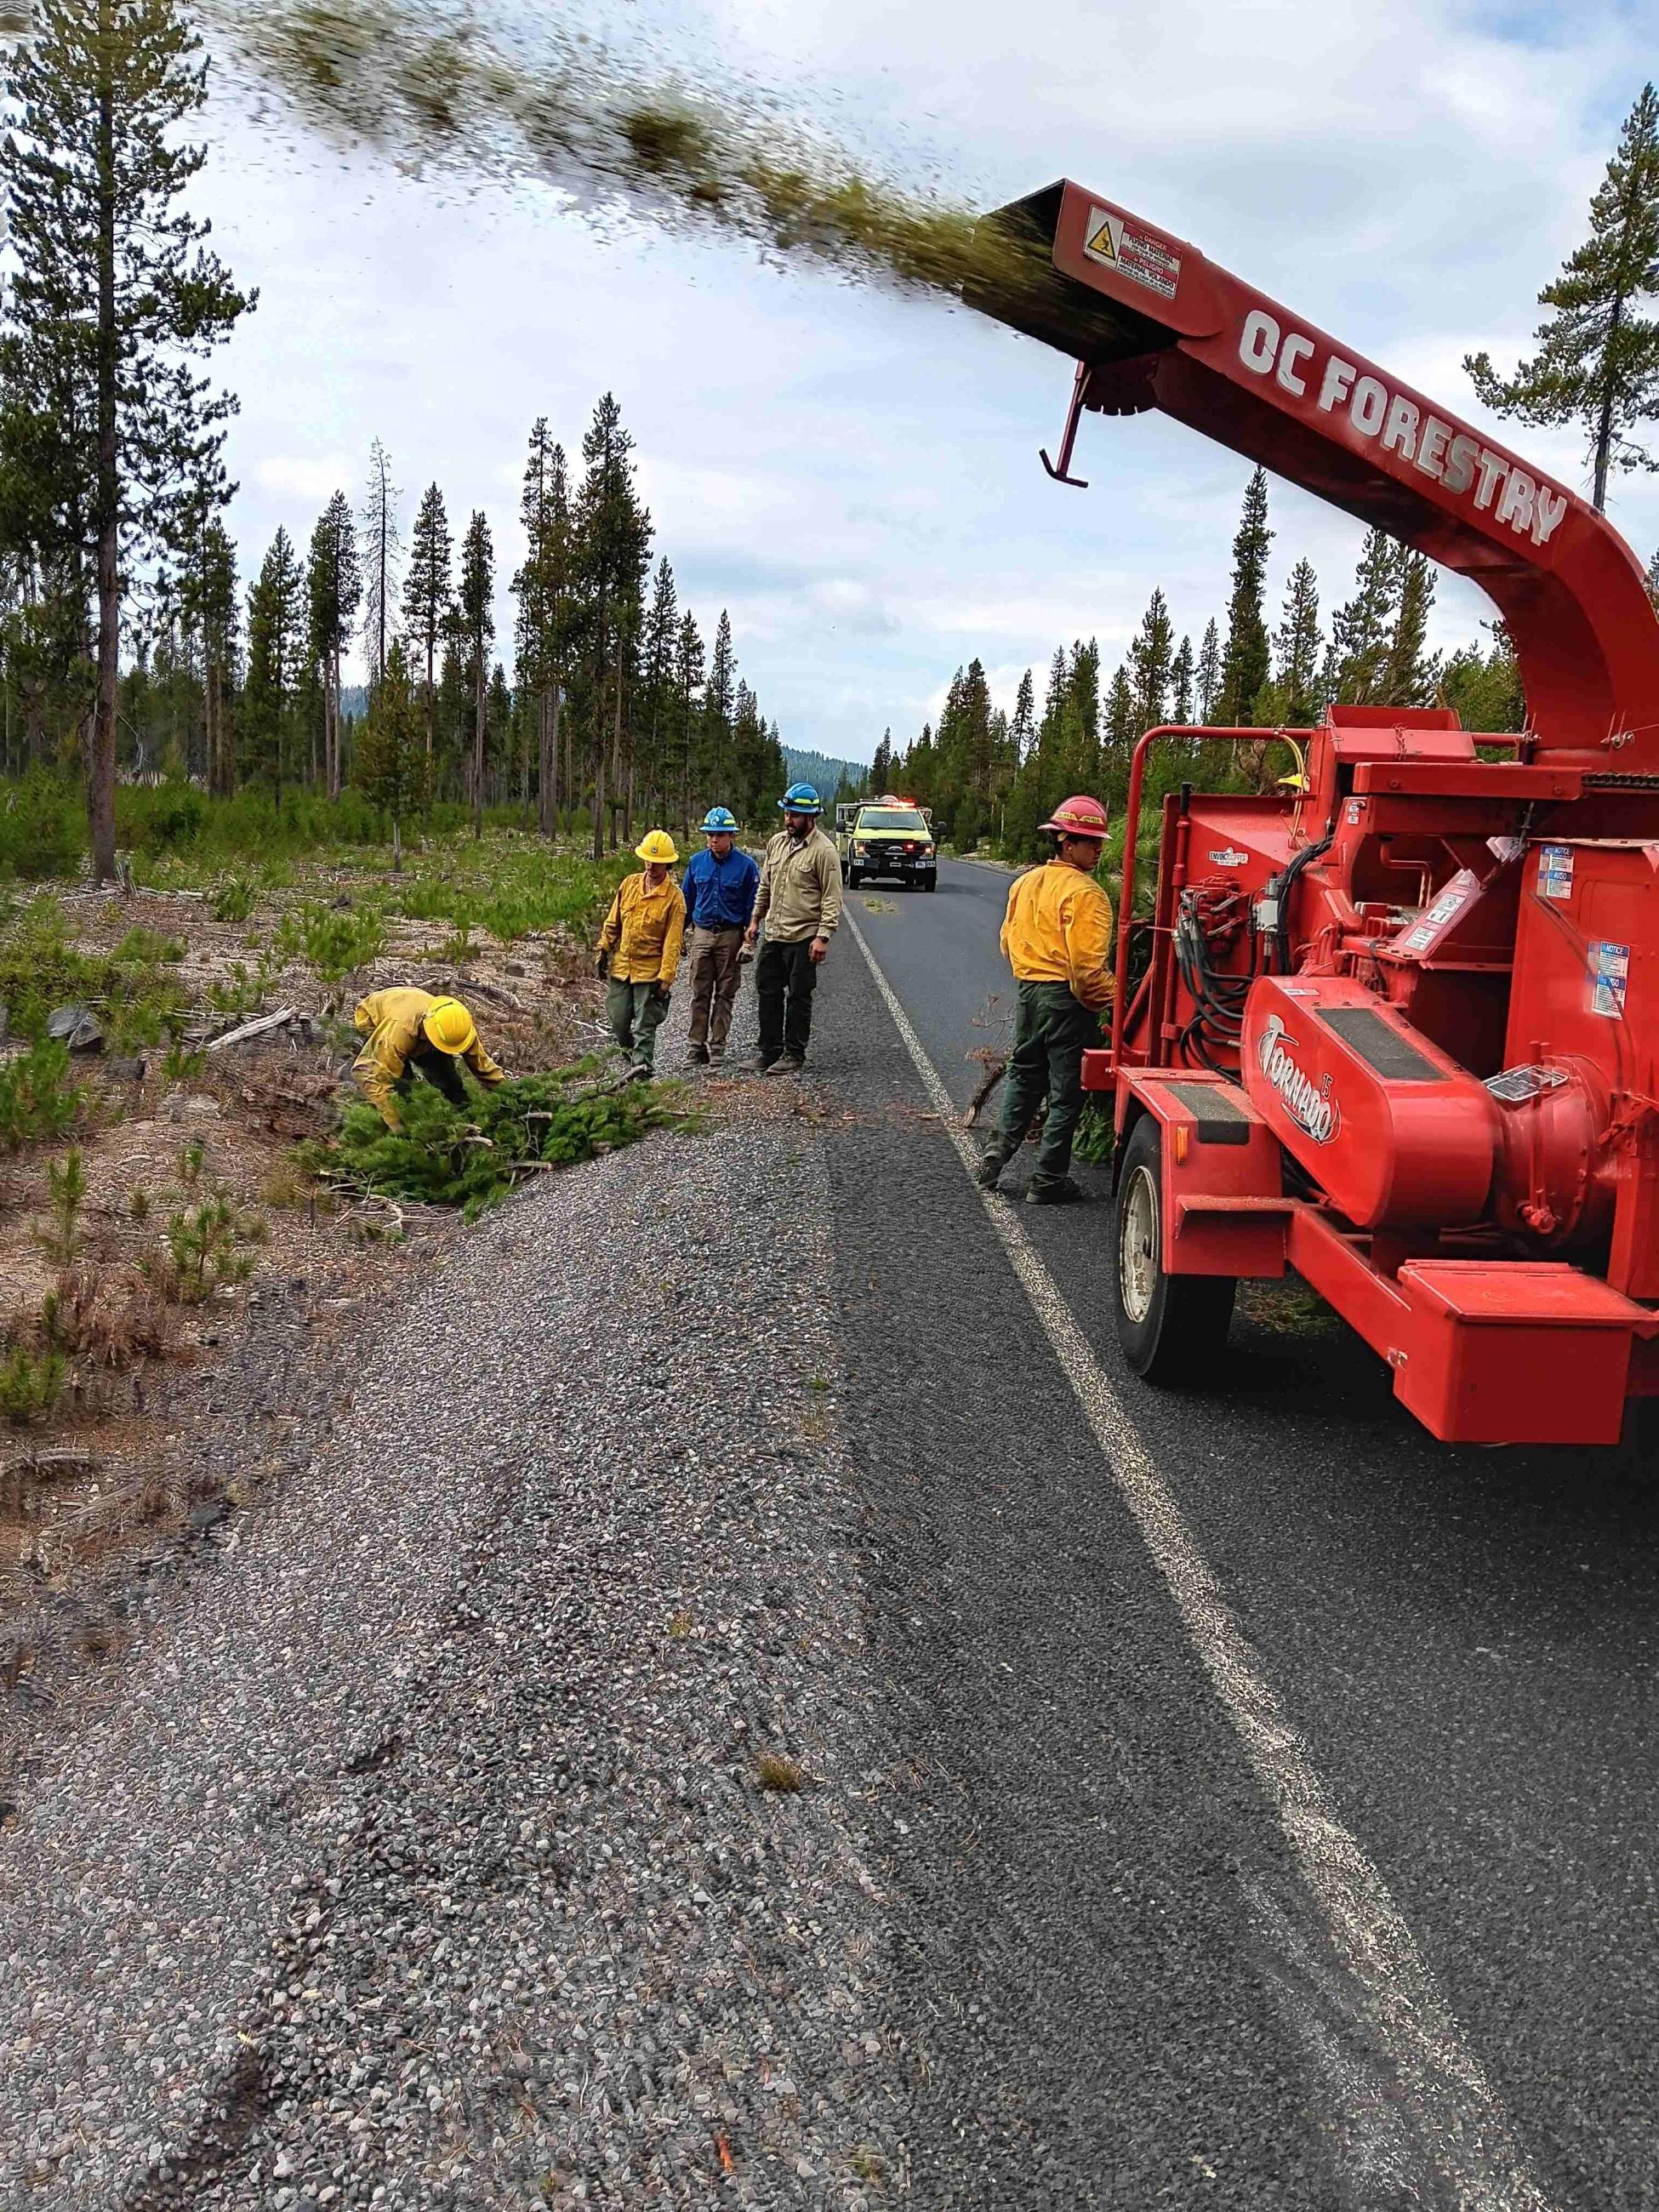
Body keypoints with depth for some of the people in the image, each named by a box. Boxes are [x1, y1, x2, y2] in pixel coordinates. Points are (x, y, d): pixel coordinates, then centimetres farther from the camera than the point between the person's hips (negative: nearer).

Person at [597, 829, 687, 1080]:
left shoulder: (673, 896, -9)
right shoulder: (629, 884, 4)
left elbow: (672, 942, -12)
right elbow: (613, 922, 15)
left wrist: (665, 977, -16)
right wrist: (604, 950, 10)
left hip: (650, 972, -5)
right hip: (621, 966, 5)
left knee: (644, 1026, -4)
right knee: (618, 1020, 10)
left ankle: (641, 1070, -1)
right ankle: (635, 1054, 34)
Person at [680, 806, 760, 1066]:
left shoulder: (745, 865, -6)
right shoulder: (696, 862, 3)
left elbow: (752, 907, -1)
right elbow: (686, 900, 12)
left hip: (731, 936, -2)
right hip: (702, 934, 2)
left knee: (725, 994, 6)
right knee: (700, 993, 3)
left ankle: (718, 1046, 13)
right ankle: (697, 1046, 9)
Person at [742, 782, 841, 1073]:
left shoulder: (824, 850, -11)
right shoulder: (776, 842, 10)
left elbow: (832, 899, -13)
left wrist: (823, 937, -19)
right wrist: (755, 919, 15)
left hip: (804, 938, -7)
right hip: (773, 935, 7)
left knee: (798, 997, 2)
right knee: (768, 992, 12)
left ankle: (794, 1055, 11)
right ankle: (769, 1051, 22)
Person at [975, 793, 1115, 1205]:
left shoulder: (1025, 883, 9)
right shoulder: (1084, 893, -18)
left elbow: (1008, 941, 16)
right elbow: (1087, 961, -24)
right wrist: (1108, 999, -12)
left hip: (1029, 990, 8)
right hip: (1067, 998, -8)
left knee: (1023, 1077, 23)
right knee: (1066, 1091, 3)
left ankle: (996, 1157, 22)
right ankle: (1048, 1181, 8)